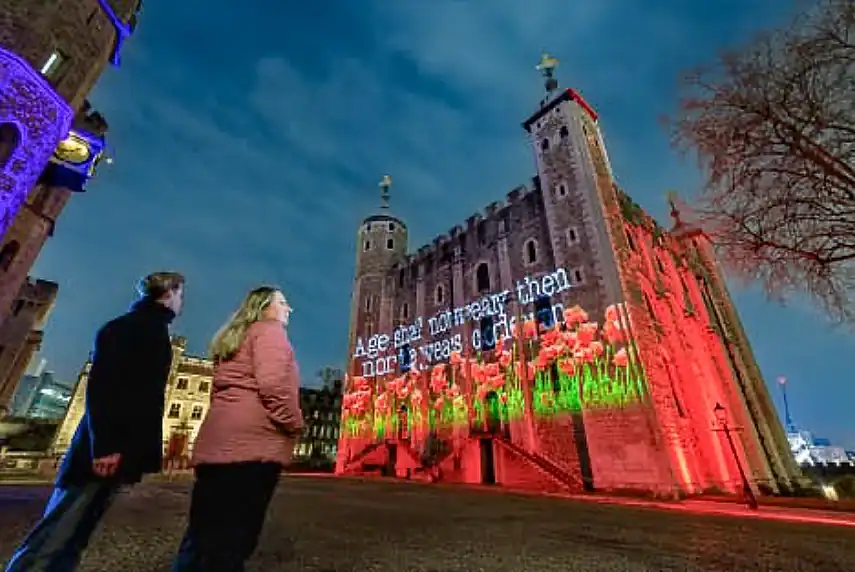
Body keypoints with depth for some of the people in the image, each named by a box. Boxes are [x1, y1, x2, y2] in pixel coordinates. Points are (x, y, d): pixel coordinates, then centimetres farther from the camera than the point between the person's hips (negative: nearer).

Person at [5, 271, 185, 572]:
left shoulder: (154, 331, 19)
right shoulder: (128, 326, -6)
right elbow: (101, 385, -17)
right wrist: (103, 444, -23)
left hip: (123, 451, 9)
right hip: (107, 451, -8)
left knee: (71, 540, 11)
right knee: (54, 539, -3)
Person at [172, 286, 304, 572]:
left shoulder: (234, 339, 26)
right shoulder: (269, 330, -3)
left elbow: (224, 391, 24)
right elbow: (272, 383, -18)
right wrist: (294, 425, -8)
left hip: (215, 443, 9)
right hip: (253, 443, -9)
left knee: (203, 534, 16)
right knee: (232, 540, -4)